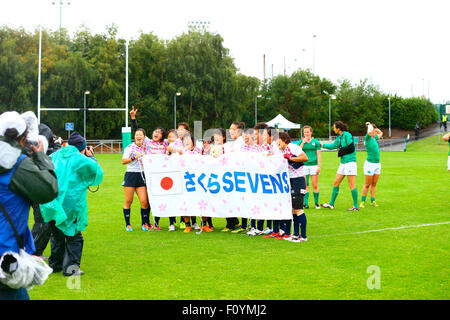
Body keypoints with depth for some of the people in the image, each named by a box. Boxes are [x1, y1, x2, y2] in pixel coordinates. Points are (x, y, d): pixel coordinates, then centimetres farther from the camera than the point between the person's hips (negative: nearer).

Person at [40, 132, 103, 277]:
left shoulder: (56, 155, 8)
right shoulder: (82, 160, -8)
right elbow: (97, 173, 5)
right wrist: (91, 157, 15)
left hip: (52, 203, 6)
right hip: (70, 204, -5)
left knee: (57, 235, 19)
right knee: (74, 236, 5)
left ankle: (55, 264, 27)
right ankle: (70, 267, 1)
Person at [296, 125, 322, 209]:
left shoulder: (316, 142, 6)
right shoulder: (300, 142, 8)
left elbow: (319, 155, 5)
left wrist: (319, 166, -3)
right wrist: (303, 142, -9)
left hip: (314, 165, -1)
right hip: (304, 165, 1)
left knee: (315, 185, 0)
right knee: (305, 185, -1)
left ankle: (316, 203, 11)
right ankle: (306, 203, 2)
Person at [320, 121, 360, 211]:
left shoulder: (347, 135, -12)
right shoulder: (339, 137, 14)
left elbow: (351, 148, -18)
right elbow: (334, 145, 31)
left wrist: (341, 152, -8)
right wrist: (323, 145, 41)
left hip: (350, 162, -9)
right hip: (343, 163, 9)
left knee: (352, 185, -6)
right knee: (336, 183, 12)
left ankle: (356, 206, 0)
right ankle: (331, 204, 20)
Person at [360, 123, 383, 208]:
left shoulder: (374, 138, 13)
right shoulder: (367, 138, -9)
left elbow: (381, 133, 32)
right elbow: (369, 132, -31)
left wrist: (375, 128, 17)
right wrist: (370, 126, -13)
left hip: (377, 164, 7)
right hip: (370, 164, -7)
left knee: (374, 184, 10)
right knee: (367, 184, -2)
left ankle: (372, 201, 16)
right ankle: (362, 202, 6)